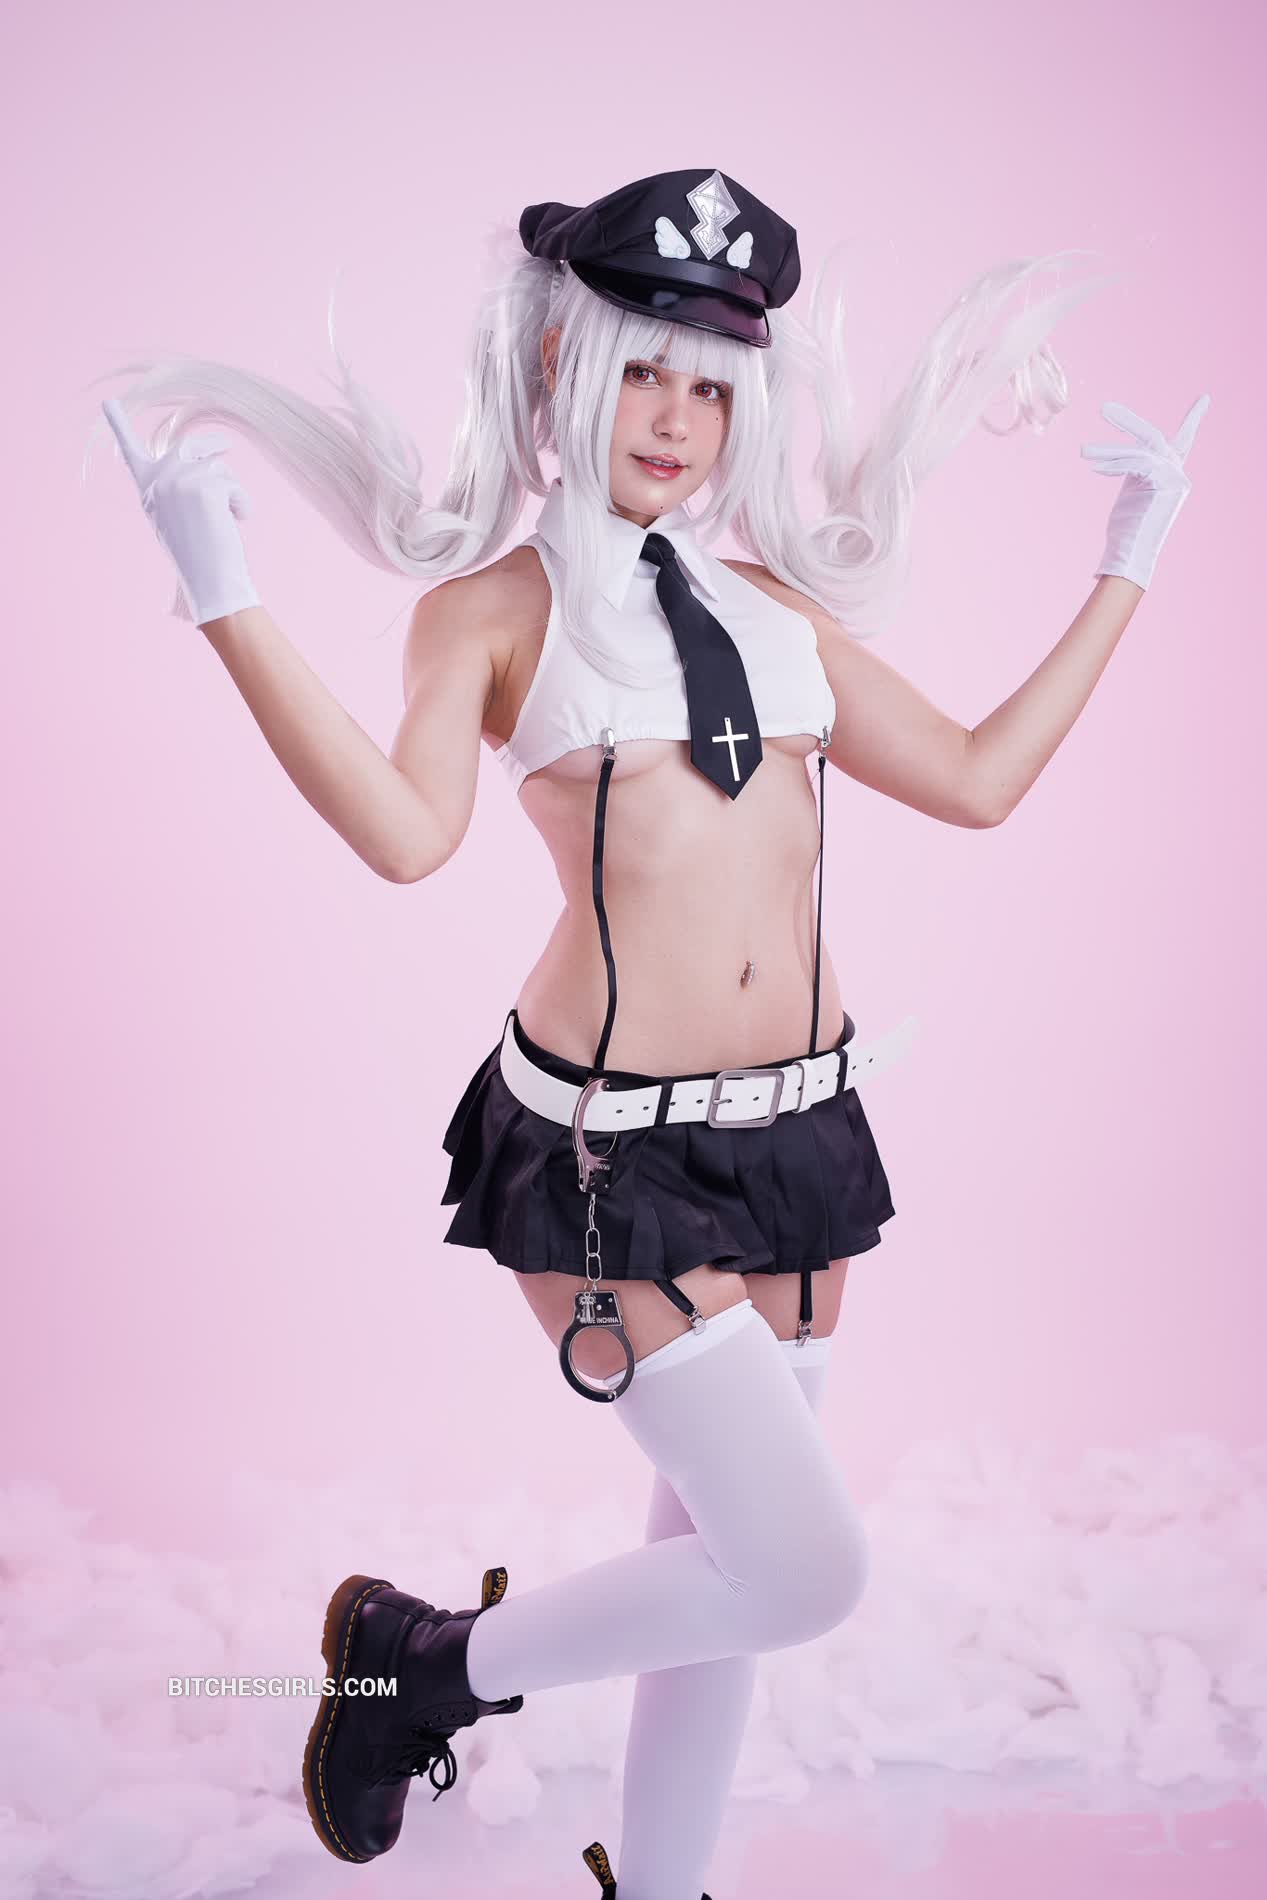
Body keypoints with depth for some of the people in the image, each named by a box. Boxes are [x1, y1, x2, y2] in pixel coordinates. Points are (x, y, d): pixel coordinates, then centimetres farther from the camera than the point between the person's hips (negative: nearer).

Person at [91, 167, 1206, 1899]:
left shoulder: (772, 601, 13)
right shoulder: (494, 603, -2)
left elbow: (979, 780, 14)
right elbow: (409, 832, -20)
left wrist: (1128, 567, 19)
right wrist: (228, 600, -26)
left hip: (793, 1131, 6)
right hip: (614, 1150, -6)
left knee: (717, 1556, 16)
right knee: (805, 1570, -9)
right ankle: (434, 1662, 15)